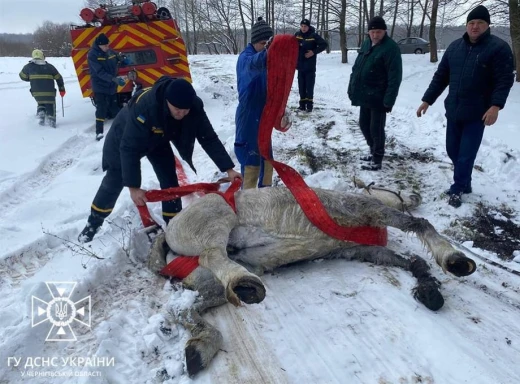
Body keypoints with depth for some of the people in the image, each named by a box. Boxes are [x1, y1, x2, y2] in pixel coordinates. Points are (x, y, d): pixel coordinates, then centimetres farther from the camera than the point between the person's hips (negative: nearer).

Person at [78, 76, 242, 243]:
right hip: (124, 138, -4)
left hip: (159, 140, 4)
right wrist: (133, 186, -40)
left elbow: (209, 139, -22)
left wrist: (228, 168, -27)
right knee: (115, 181, 6)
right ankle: (93, 222, 27)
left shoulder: (194, 107, -31)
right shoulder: (144, 106, -45)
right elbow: (130, 148, -41)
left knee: (169, 181, -4)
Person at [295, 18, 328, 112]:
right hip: (300, 65, 4)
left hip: (310, 66, -4)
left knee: (309, 86, -3)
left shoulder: (314, 35, -7)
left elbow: (324, 44, -8)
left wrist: (314, 52, -14)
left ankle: (309, 104, 1)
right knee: (301, 85, 7)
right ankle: (302, 103, 15)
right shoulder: (297, 35, 3)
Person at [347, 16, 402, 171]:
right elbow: (356, 67, 18)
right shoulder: (366, 44, 10)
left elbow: (395, 77, -19)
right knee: (364, 125, 17)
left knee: (376, 129, -2)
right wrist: (352, 88, 13)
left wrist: (389, 100, -22)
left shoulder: (391, 48, -14)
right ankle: (373, 151, 34)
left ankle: (377, 160, 9)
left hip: (378, 98, -8)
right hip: (364, 96, 8)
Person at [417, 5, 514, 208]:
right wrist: (427, 100, 7)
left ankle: (457, 189, 14)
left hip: (477, 114, -5)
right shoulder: (455, 47, 8)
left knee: (466, 155, -1)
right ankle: (464, 183, 32)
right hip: (453, 111, 5)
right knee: (453, 151, 13)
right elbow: (440, 76, 12)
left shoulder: (499, 48, -8)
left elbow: (505, 80, -13)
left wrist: (496, 105, -26)